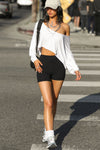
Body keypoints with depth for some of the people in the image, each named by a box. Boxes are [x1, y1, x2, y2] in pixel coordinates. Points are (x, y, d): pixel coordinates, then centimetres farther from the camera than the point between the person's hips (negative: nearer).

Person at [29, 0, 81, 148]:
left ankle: (47, 130, 31)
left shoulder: (65, 27, 4)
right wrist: (34, 59, -13)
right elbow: (33, 45, 6)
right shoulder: (40, 24, 3)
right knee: (48, 102, -11)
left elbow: (67, 51, 8)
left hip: (59, 65, 1)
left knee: (54, 100, 11)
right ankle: (51, 138, -12)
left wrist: (75, 69, 1)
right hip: (43, 65, -1)